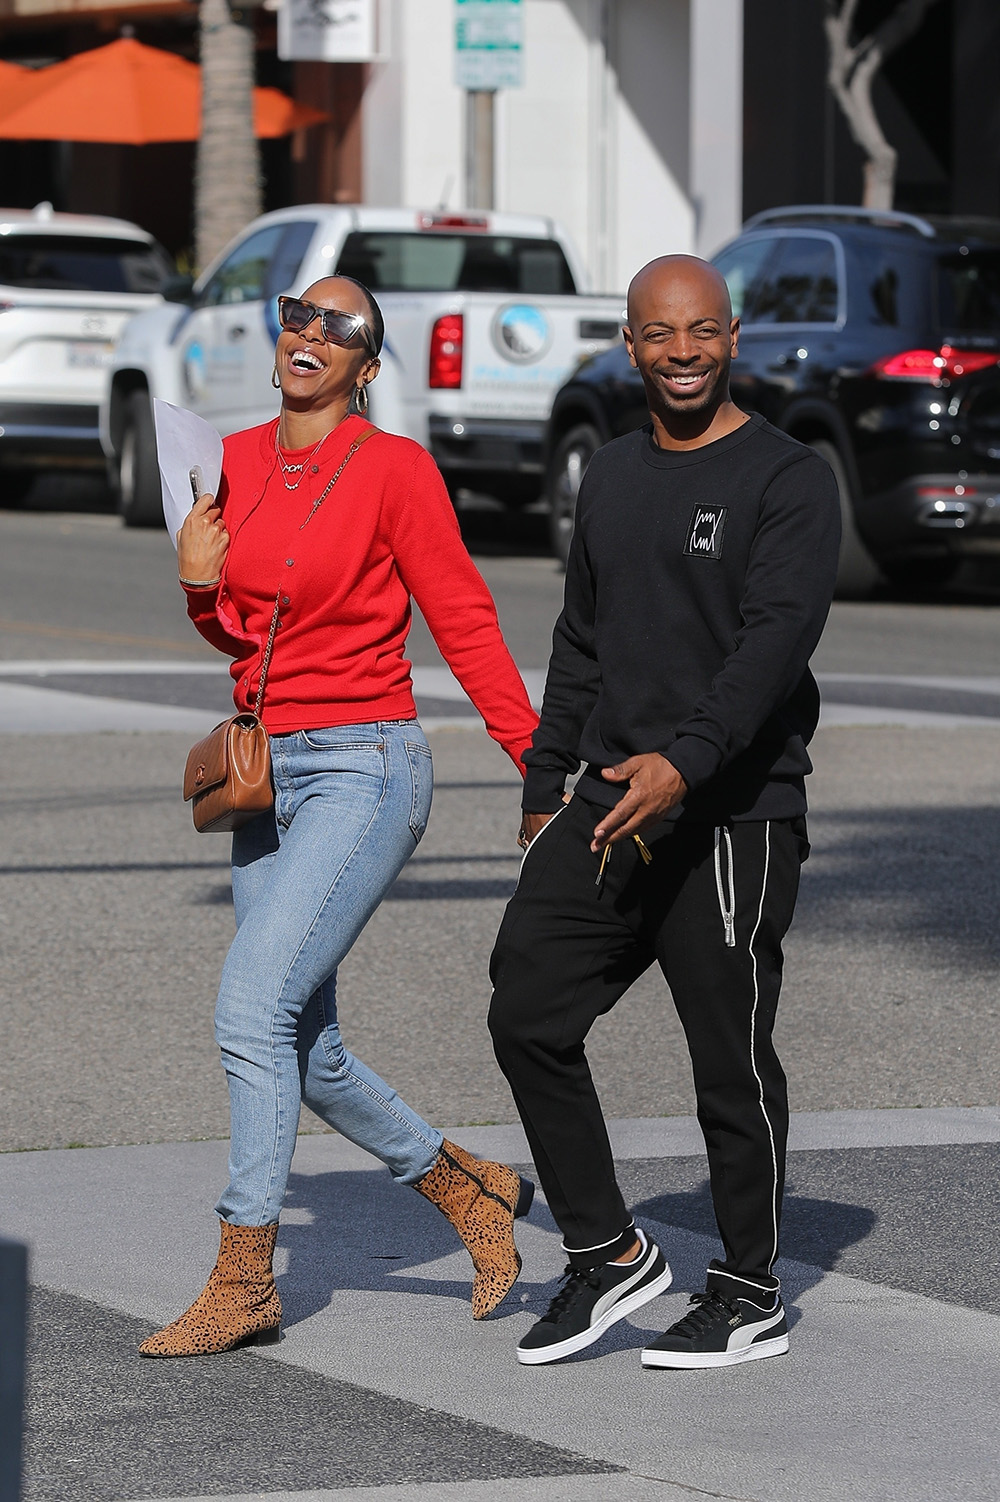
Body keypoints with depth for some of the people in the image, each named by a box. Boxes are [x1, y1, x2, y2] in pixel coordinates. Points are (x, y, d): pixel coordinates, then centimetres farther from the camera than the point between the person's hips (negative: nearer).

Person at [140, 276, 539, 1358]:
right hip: (267, 772, 7)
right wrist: (200, 585, -3)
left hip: (363, 769, -7)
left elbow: (464, 624, -6)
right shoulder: (239, 464, 10)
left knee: (251, 1011, -17)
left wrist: (541, 761, -9)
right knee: (305, 1057, 9)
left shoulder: (394, 469, -9)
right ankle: (473, 1195, 29)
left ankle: (242, 1280, -11)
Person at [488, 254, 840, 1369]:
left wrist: (686, 759, -31)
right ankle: (607, 1255, 8)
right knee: (528, 1013, -4)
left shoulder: (788, 481, -6)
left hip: (734, 818, -6)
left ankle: (749, 1296, 13)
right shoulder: (609, 481, 16)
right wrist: (544, 785, 17)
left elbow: (775, 639, -18)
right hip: (608, 806, 6)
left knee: (732, 1063, 0)